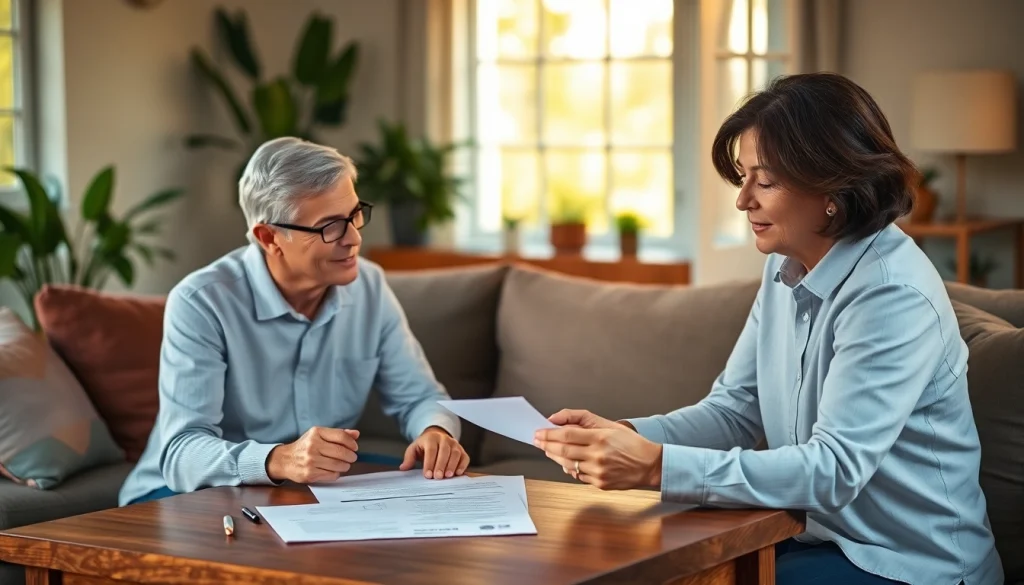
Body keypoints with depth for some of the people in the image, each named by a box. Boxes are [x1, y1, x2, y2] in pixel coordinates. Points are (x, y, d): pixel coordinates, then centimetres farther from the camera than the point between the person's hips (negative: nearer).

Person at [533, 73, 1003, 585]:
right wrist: (624, 435, -13)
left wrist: (657, 466, -34)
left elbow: (834, 468, -28)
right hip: (816, 536, 7)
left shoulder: (894, 297, -22)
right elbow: (735, 408, 6)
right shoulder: (786, 268, 4)